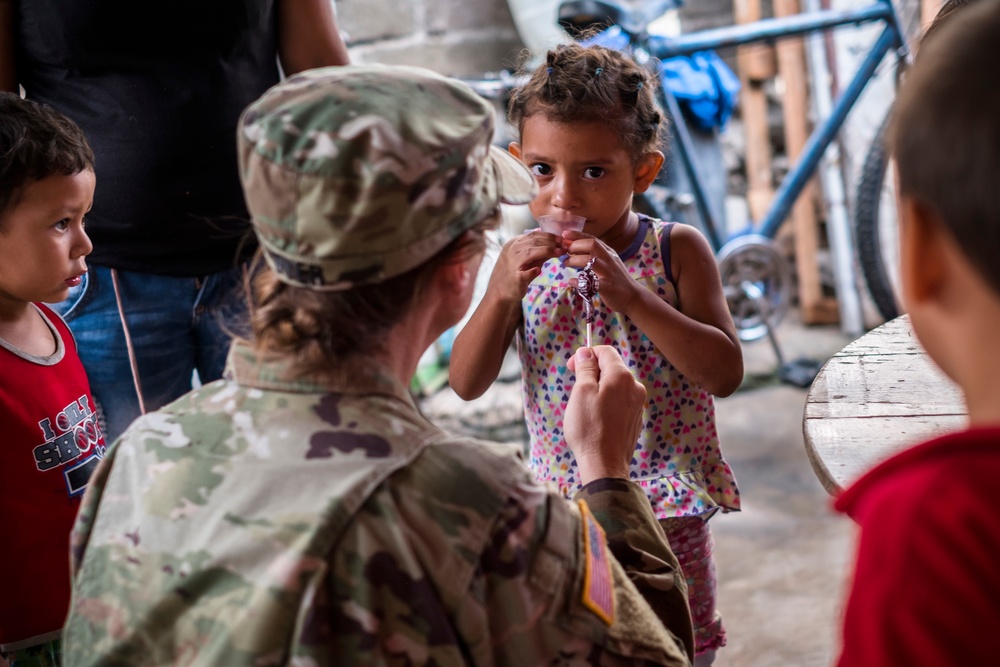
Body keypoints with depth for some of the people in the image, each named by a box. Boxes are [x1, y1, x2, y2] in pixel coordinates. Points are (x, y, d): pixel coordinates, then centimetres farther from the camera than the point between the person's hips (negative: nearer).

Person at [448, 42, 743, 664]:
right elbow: (467, 384, -6)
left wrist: (631, 295, -26)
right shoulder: (527, 261, -2)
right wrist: (501, 293, -23)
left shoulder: (678, 251, -9)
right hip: (563, 513, 2)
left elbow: (726, 373, -17)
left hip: (667, 516, -2)